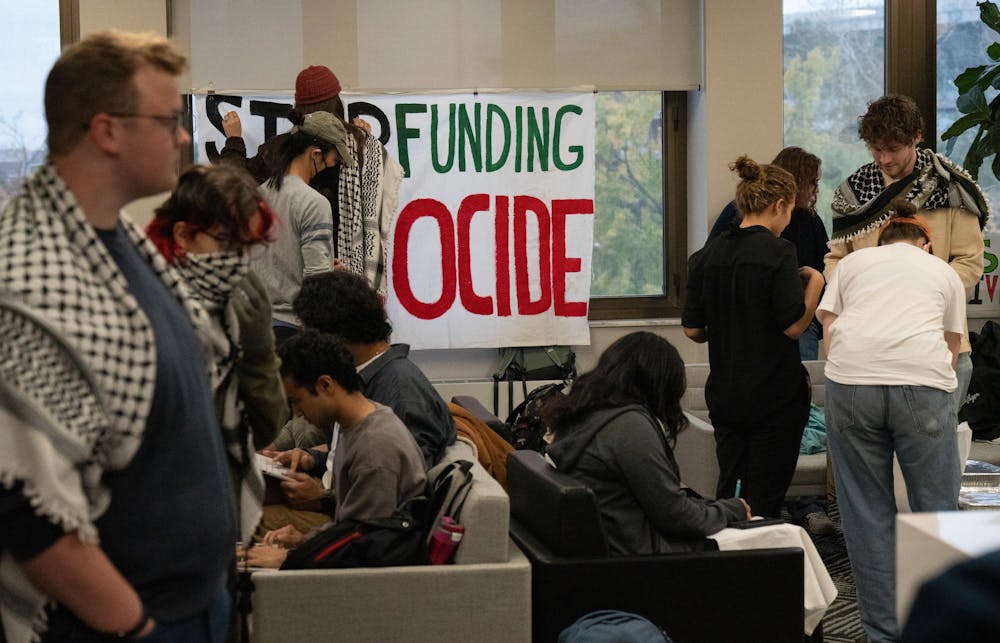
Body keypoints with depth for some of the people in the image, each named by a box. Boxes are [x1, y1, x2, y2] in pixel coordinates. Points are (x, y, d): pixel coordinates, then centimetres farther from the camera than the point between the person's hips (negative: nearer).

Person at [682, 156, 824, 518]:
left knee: (728, 495, 12)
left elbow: (692, 330, 6)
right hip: (775, 394, -5)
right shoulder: (778, 252, -13)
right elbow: (794, 326, -15)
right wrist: (814, 283, 0)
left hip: (723, 393, 5)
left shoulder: (706, 257, 3)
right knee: (763, 501, 2)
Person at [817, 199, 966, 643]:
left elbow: (828, 332, 17)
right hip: (923, 383, -1)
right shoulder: (944, 272, 25)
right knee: (936, 511, 7)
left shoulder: (852, 263, 25)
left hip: (851, 378, 1)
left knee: (868, 515, 7)